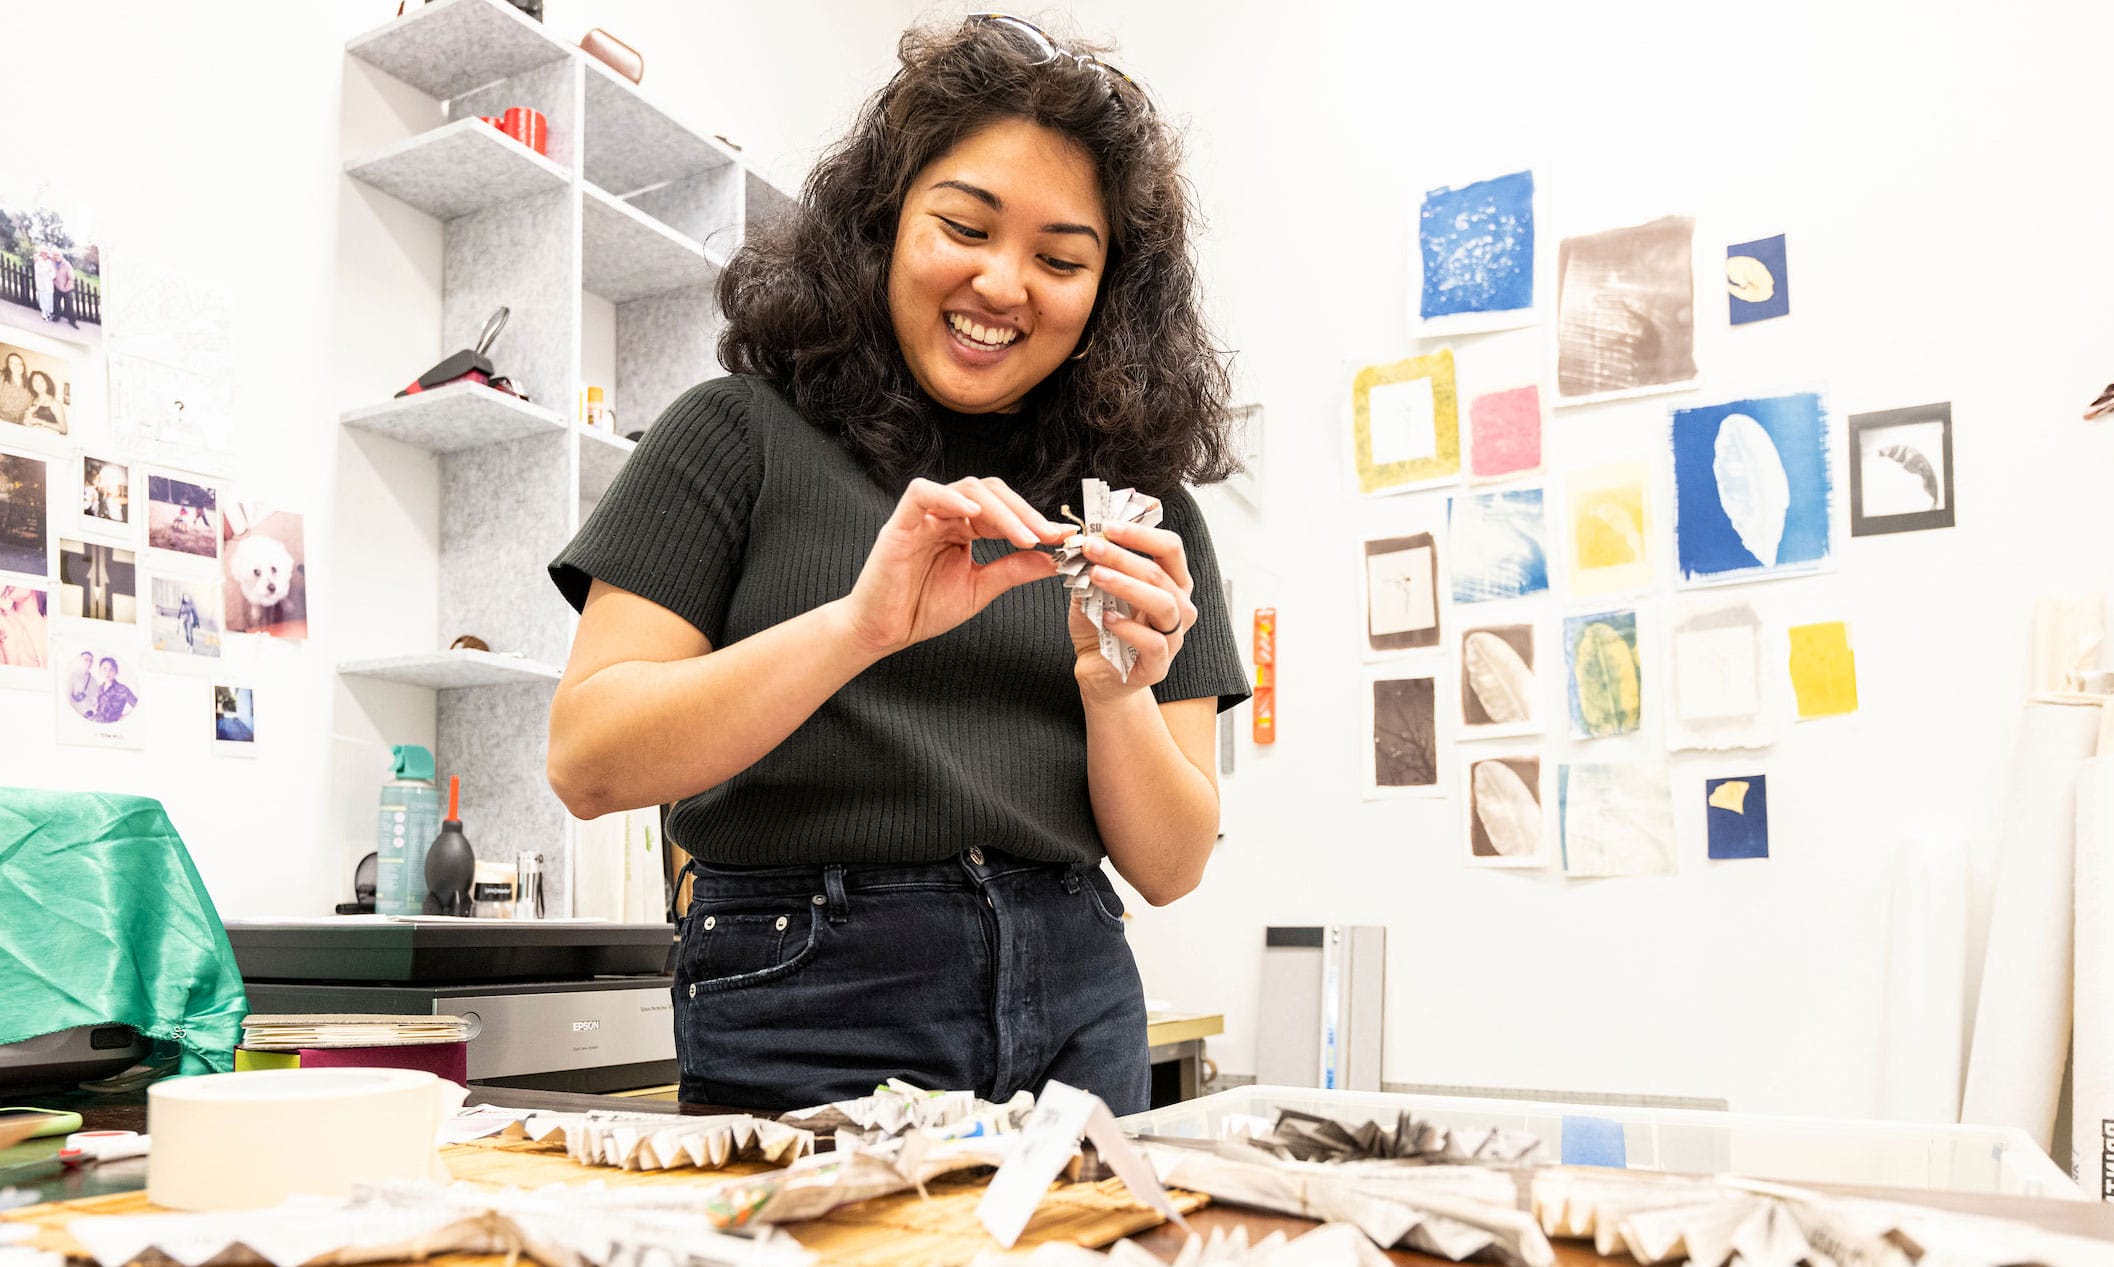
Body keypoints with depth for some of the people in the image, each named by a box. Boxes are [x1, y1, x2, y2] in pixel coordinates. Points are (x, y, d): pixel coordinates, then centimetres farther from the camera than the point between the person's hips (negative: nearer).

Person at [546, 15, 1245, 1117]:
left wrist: (1116, 692, -14)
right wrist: (859, 625, -21)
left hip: (1073, 1020, 3)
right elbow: (587, 762, -9)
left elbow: (1169, 868, 6)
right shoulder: (744, 435, 1)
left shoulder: (1143, 500, 8)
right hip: (803, 1024, -2)